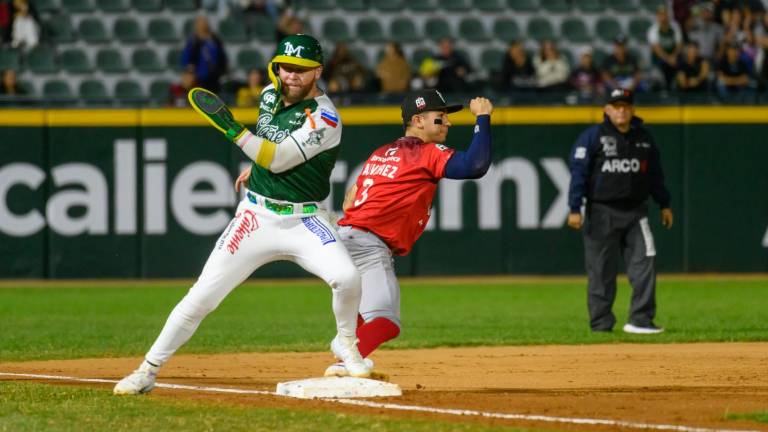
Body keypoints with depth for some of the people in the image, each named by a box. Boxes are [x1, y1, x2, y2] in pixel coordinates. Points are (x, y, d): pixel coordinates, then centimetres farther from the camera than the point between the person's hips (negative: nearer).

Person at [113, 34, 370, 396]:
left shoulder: (324, 118, -16)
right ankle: (147, 371, 4)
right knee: (202, 295, -4)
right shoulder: (270, 95, 5)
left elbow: (278, 159, -23)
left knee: (346, 277, -28)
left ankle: (346, 343, 2)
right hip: (255, 216, 4)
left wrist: (231, 128, -26)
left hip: (304, 220, -4)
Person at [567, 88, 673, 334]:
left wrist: (664, 204, 17)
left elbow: (655, 174, 20)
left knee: (644, 263, -7)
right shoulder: (592, 137, -3)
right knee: (601, 270, 0)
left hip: (635, 211, 4)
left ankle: (641, 320, -5)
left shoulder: (644, 138, 11)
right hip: (602, 212, -3)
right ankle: (601, 323, 7)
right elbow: (578, 172, -7)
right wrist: (575, 209, -14)